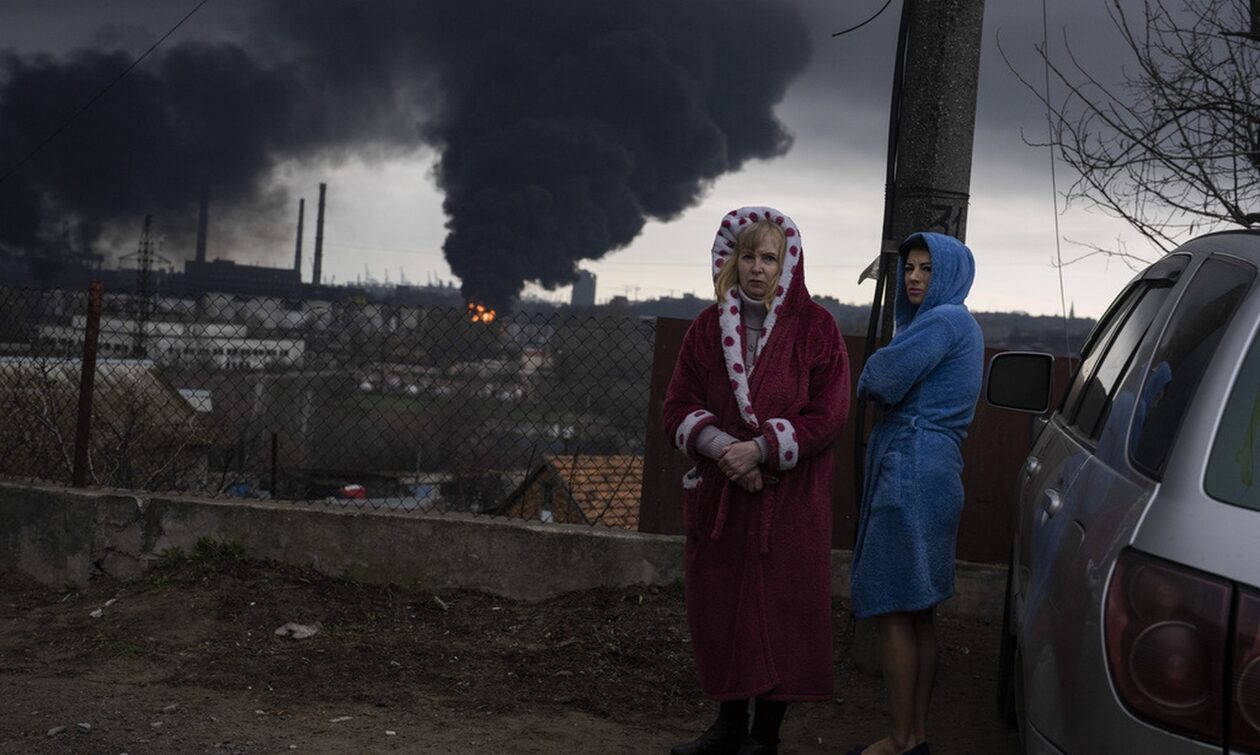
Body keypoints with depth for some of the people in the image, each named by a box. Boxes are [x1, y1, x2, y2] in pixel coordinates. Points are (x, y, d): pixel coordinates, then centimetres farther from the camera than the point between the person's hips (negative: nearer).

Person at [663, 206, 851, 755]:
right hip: (717, 497, 4)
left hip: (788, 500, -3)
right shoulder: (708, 326, 6)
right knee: (718, 611, 9)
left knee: (779, 614, 0)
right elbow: (679, 407, 4)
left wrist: (761, 449, -18)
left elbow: (827, 416, -7)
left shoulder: (815, 328, -4)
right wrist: (721, 447, -14)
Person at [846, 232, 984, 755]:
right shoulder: (956, 324, 21)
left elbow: (883, 381, -15)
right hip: (931, 472, 10)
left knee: (893, 610, -6)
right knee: (917, 613, 12)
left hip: (912, 473, -10)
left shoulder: (945, 320, -11)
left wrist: (865, 382, 6)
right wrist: (879, 384, 3)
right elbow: (896, 389, 23)